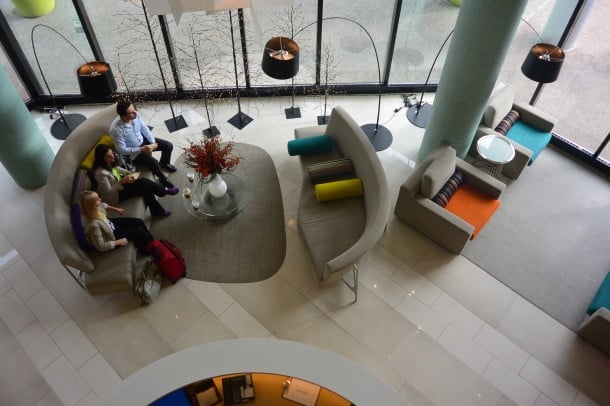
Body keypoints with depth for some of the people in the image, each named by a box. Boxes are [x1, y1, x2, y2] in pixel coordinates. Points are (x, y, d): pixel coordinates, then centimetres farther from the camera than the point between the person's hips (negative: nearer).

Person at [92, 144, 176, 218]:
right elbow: (108, 191, -27)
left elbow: (117, 168, 14)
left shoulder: (110, 163, -9)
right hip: (113, 196, -8)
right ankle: (165, 190, 8)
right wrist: (122, 181, -35)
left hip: (119, 184, 8)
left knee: (144, 182, -10)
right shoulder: (101, 172, -34)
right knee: (142, 183, -17)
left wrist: (129, 173, -4)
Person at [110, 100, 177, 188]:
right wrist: (141, 149, -30)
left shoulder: (135, 115, -18)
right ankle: (162, 179, 8)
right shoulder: (116, 129, -34)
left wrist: (153, 143, -10)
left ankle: (164, 164, 31)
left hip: (142, 140, 6)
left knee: (168, 146, 1)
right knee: (153, 163, -23)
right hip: (132, 151, -6)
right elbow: (122, 150, -27)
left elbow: (144, 128, -1)